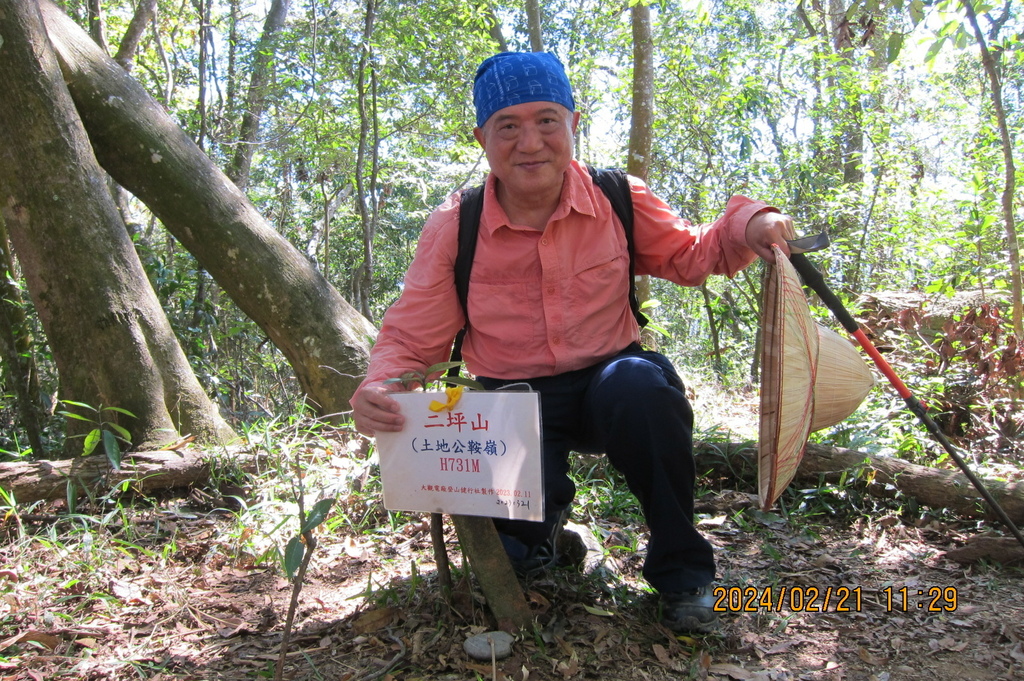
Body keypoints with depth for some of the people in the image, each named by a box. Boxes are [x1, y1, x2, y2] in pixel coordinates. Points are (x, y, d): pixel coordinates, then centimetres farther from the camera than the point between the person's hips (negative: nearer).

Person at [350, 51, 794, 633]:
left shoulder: (619, 200, -4)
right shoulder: (455, 226, -7)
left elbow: (689, 257, 10)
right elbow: (411, 340, -6)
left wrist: (745, 226, -12)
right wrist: (378, 391, -28)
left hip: (608, 384, 1)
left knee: (642, 385, -36)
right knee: (514, 535, -27)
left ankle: (681, 568, -10)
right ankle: (546, 509, 17)